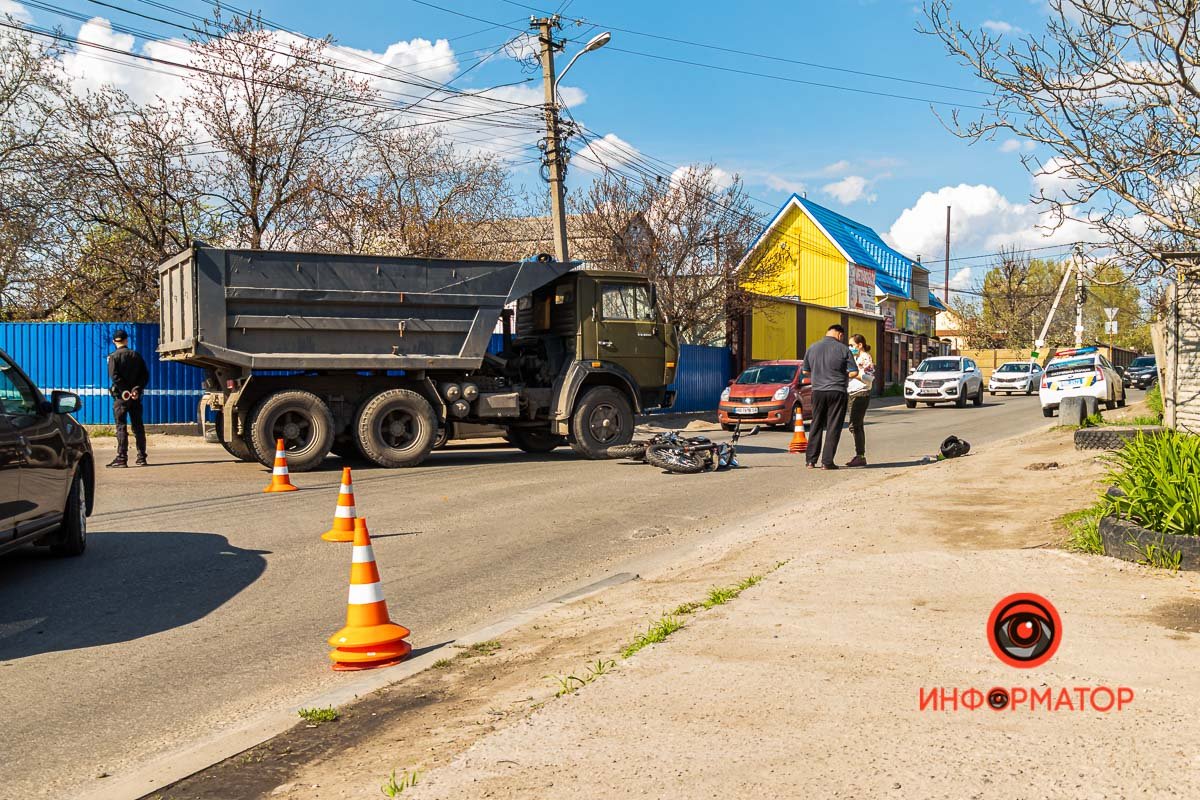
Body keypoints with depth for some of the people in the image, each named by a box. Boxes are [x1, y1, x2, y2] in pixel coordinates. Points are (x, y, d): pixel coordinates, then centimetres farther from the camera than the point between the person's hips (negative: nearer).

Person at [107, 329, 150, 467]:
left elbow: (114, 376, -15)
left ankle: (122, 458, -6)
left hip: (121, 395, -4)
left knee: (121, 427, -2)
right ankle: (141, 457, 10)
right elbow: (145, 375, 4)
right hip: (136, 396, 4)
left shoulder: (113, 356, -5)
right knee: (138, 426, 8)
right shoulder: (136, 355, 8)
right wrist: (137, 389, -4)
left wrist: (125, 391, -13)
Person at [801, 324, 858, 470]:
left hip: (818, 391, 3)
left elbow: (805, 371, 10)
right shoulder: (843, 349, -7)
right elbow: (854, 372, -8)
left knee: (816, 426, 14)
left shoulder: (812, 347, 3)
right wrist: (842, 375, 11)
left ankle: (811, 460, 12)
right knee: (833, 427, 3)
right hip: (837, 392, -3)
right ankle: (827, 462, 1)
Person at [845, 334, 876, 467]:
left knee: (854, 425, -13)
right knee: (857, 426, 10)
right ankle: (860, 456, 13)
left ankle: (861, 456, -13)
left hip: (861, 394, -10)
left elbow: (869, 378, -19)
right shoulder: (856, 358, 20)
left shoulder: (866, 357, -10)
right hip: (853, 394, 10)